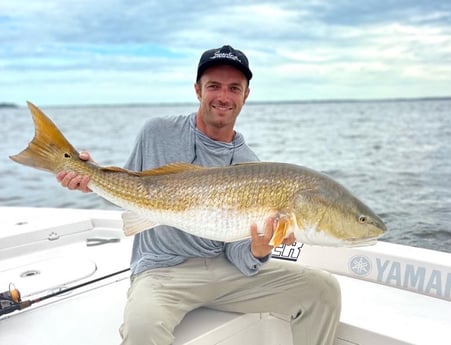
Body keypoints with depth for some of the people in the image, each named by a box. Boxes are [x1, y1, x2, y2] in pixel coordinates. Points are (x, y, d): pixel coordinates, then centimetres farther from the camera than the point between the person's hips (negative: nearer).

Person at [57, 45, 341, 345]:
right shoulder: (158, 133, 0)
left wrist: (259, 251, -25)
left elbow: (238, 255, -1)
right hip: (161, 268, -3)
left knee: (324, 289, -7)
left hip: (224, 267, 3)